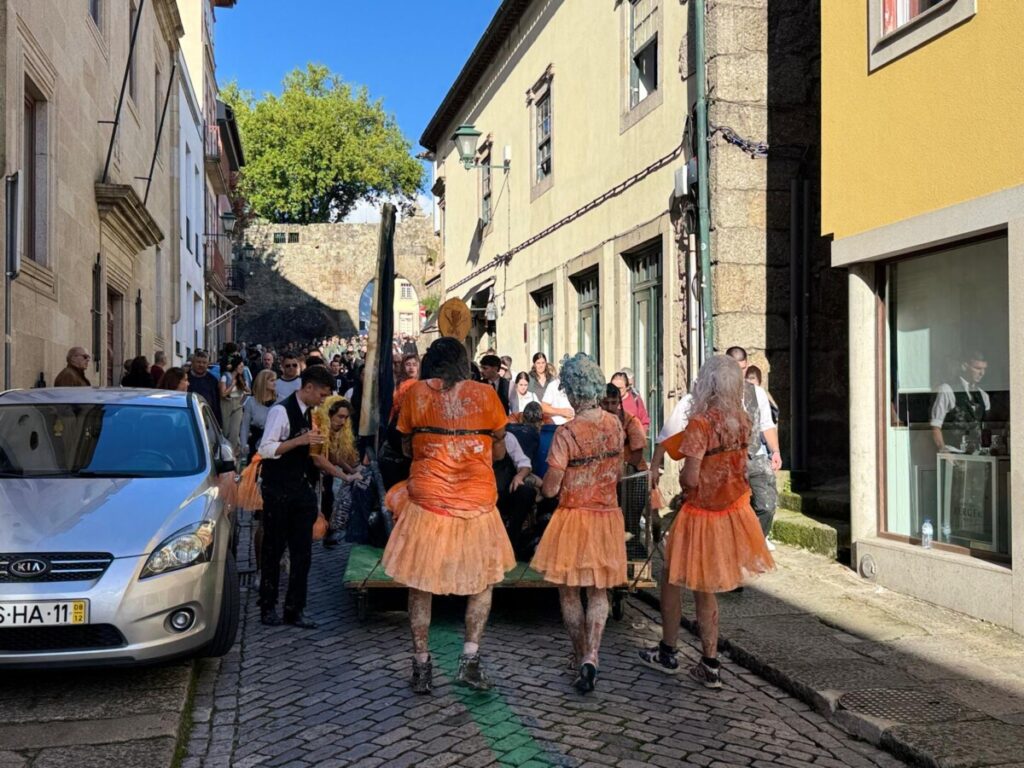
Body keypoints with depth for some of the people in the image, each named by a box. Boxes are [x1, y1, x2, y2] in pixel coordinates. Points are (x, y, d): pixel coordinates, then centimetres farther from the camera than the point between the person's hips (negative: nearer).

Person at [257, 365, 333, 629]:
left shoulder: (307, 412, 11)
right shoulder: (281, 411, -15)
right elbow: (266, 449, -23)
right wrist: (300, 440, -29)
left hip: (301, 488, 7)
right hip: (278, 491, -7)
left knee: (302, 551, 6)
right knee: (273, 549, 5)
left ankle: (295, 609, 14)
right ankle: (268, 607, 19)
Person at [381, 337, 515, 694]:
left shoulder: (417, 393, 1)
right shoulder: (485, 394, 1)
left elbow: (407, 447, 9)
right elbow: (498, 451, 9)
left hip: (427, 500, 0)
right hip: (477, 501, 0)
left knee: (420, 583, 12)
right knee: (483, 578, 17)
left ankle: (422, 665, 16)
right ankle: (470, 658, 8)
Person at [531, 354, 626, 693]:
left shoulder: (567, 433, -20)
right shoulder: (615, 424, -3)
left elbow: (550, 489, -16)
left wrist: (537, 481, 4)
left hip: (573, 518, -4)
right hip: (608, 516, 5)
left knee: (569, 592, 14)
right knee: (598, 592, 13)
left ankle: (580, 656, 21)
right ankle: (591, 656, -1)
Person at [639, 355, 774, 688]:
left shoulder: (700, 423, -22)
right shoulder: (743, 421, -2)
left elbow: (691, 477, -25)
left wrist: (682, 479, -3)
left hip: (702, 515, -6)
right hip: (733, 509, 6)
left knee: (672, 578, 15)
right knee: (705, 587, 17)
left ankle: (667, 652, 26)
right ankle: (710, 666, 21)